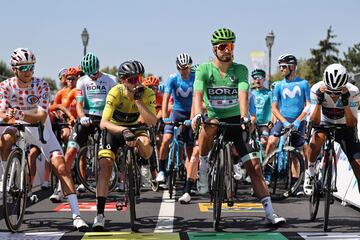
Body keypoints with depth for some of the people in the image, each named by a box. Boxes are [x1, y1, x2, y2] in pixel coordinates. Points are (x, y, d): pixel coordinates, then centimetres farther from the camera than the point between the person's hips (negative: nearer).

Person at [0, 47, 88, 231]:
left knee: (61, 166, -15)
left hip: (40, 128, -1)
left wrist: (21, 115, -45)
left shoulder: (41, 85, -16)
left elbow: (42, 116, -26)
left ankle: (76, 215, -16)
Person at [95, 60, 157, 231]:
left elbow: (152, 122, -31)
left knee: (145, 143, -35)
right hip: (114, 130, -1)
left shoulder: (147, 94, -20)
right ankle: (100, 214, -15)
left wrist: (137, 100, -35)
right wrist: (123, 130, -50)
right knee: (105, 169, -17)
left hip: (134, 129, 1)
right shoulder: (115, 93, -25)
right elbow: (104, 123, -33)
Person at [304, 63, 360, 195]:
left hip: (345, 127, 1)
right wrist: (319, 101, -41)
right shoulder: (317, 89, -25)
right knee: (317, 139, -37)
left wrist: (345, 102, -40)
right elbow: (314, 121, -27)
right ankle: (310, 172, -13)